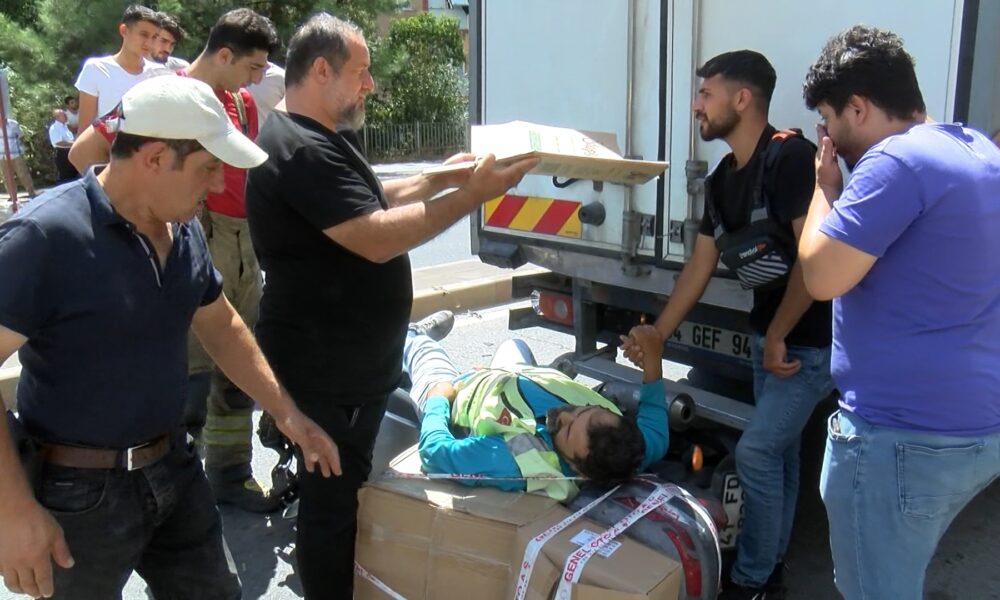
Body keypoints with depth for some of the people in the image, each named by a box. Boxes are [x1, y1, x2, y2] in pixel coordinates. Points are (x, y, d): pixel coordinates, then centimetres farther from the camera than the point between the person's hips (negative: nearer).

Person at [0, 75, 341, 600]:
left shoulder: (185, 230, 1)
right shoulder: (44, 237, -22)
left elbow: (221, 327, 12)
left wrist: (285, 412, 8)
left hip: (172, 470, 7)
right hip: (79, 491, -6)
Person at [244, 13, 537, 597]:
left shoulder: (321, 139, 13)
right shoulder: (300, 149, -23)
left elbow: (372, 201, 21)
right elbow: (378, 238, -29)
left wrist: (439, 178, 10)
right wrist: (472, 196, -26)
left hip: (349, 362, 11)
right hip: (325, 373, -11)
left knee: (343, 492, 24)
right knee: (332, 502, 4)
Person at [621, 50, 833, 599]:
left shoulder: (790, 156, -20)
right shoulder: (721, 180, 6)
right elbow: (700, 266, 11)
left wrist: (778, 338, -17)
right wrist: (655, 337, 11)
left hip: (811, 340, -8)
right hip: (768, 335, 8)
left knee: (755, 451, -6)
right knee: (778, 449, 17)